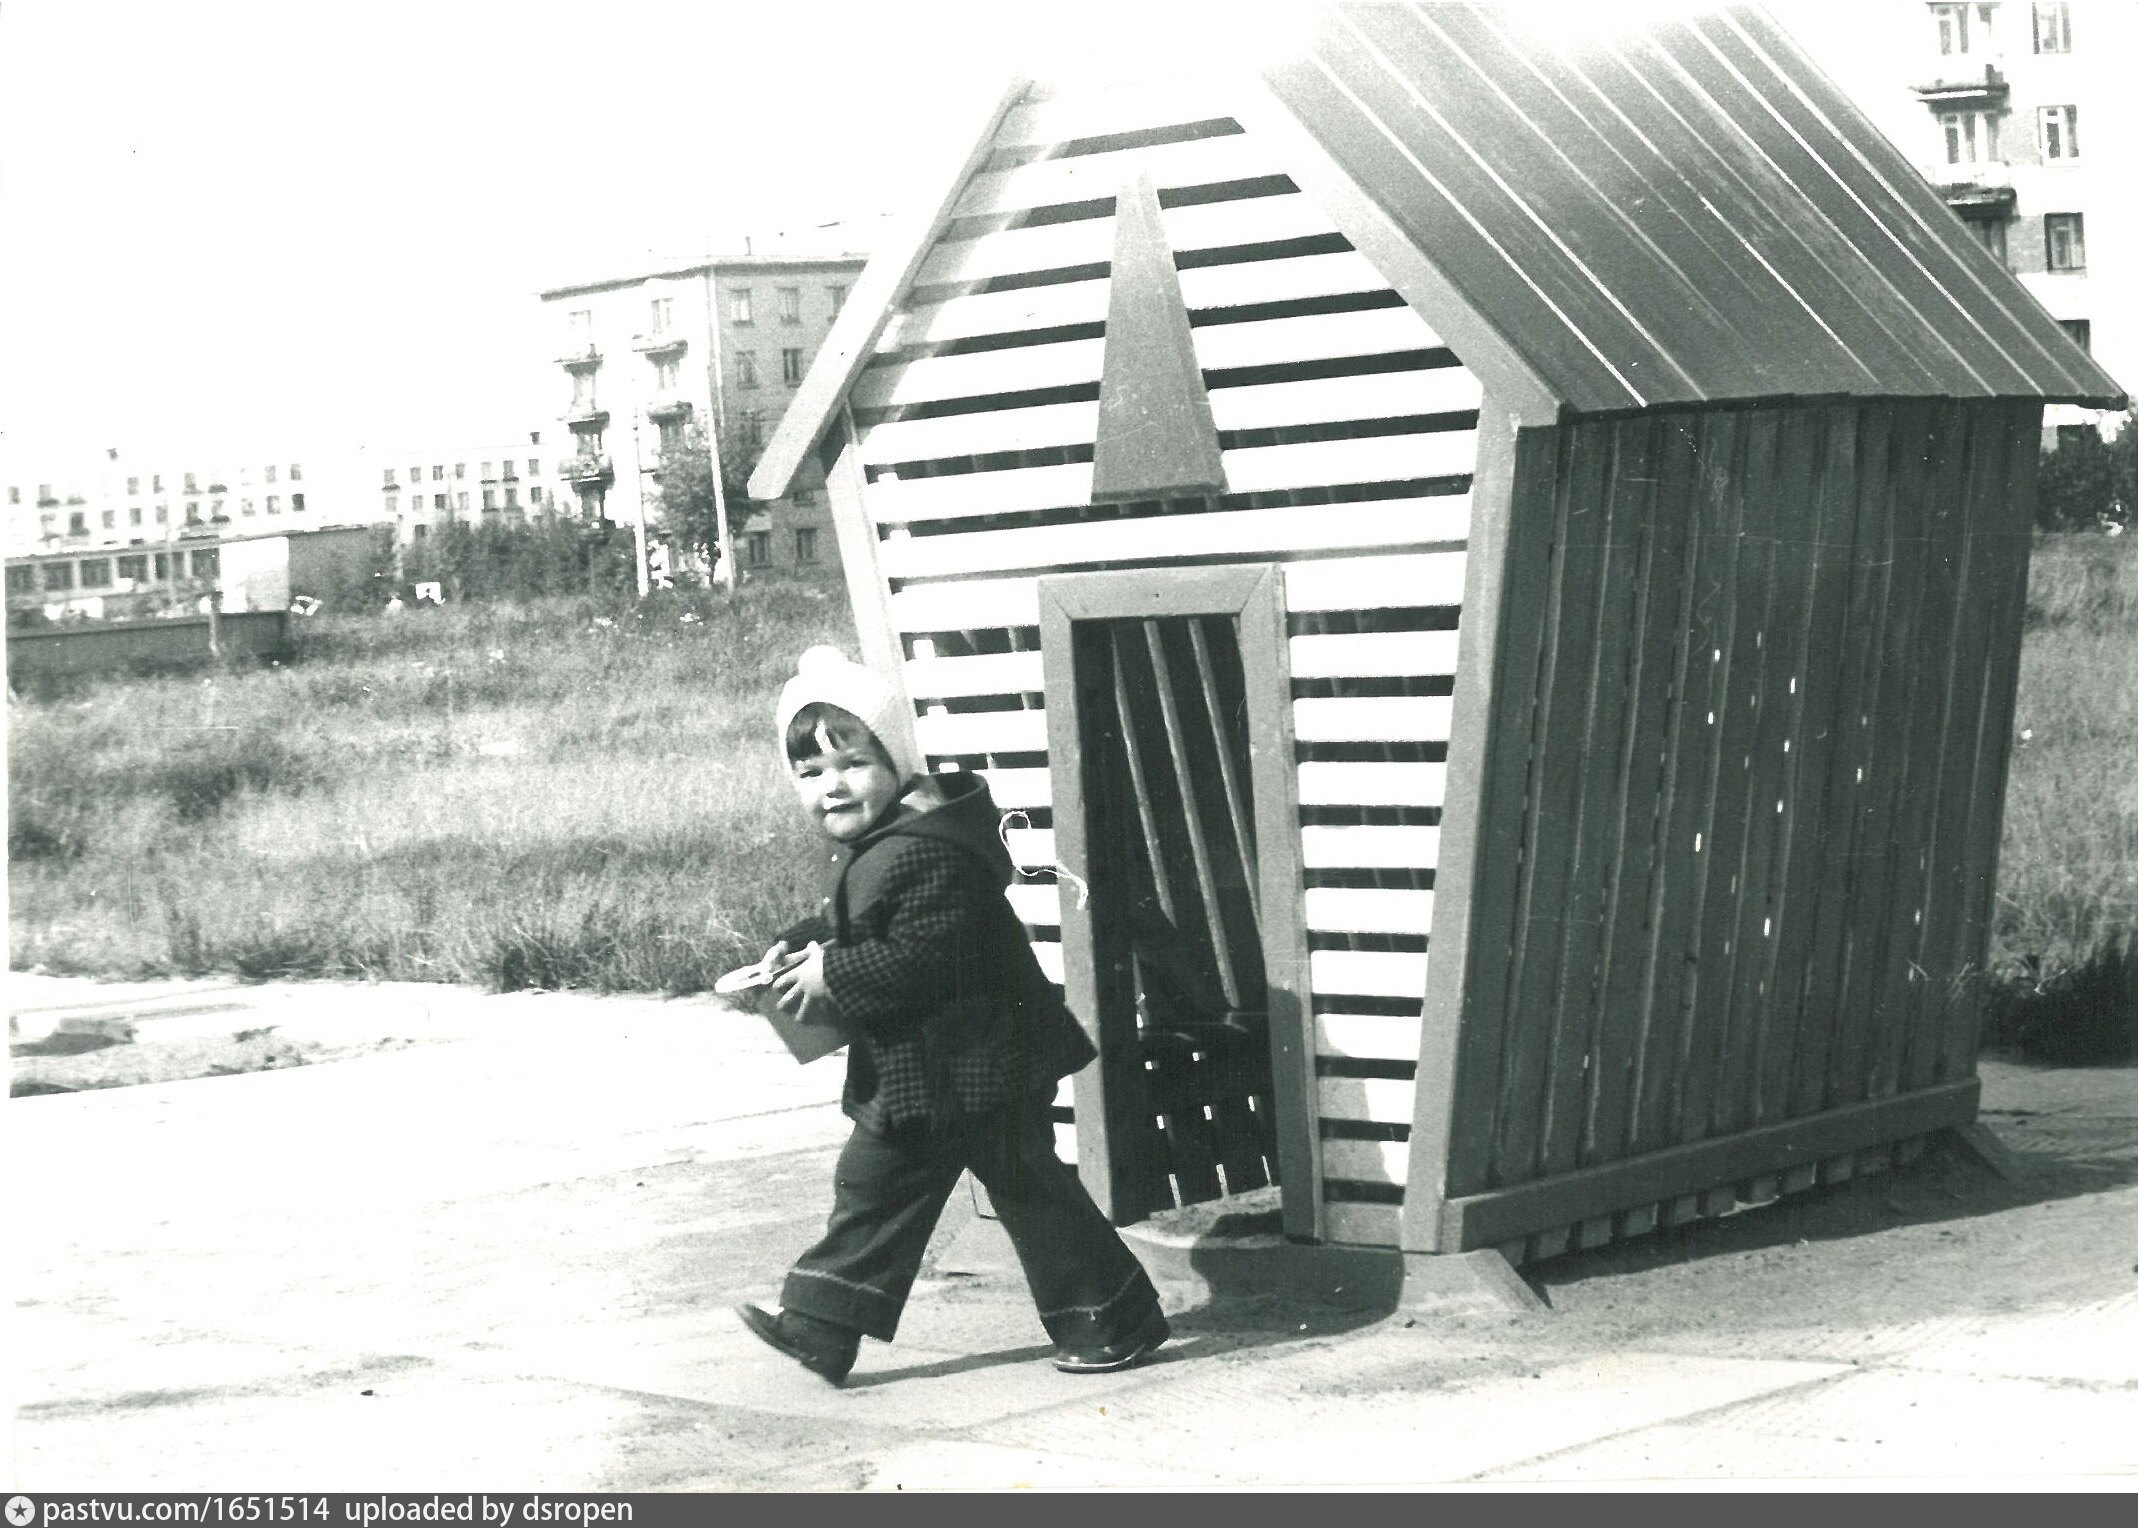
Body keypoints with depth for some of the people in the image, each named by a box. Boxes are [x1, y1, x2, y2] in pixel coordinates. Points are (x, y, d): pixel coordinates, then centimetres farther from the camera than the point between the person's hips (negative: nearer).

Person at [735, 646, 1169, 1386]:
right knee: (873, 1185, 12)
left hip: (978, 1066, -10)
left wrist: (835, 975, -23)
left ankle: (1115, 1318, 14)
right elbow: (852, 926, 22)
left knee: (1028, 1188, 1)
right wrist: (799, 947, 6)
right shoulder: (866, 848, 9)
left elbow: (924, 958, -29)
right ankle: (819, 1324, 18)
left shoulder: (925, 855, -26)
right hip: (911, 1072, 10)